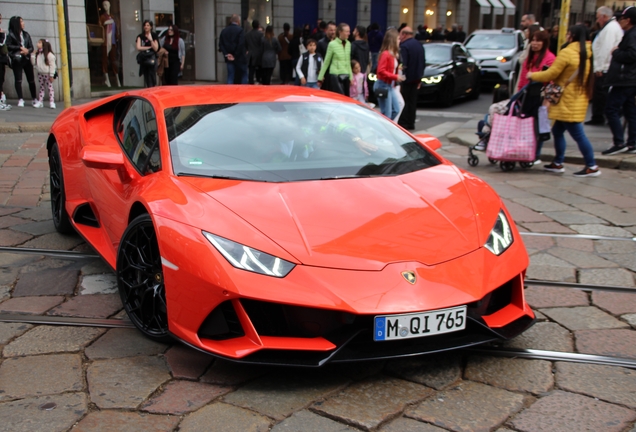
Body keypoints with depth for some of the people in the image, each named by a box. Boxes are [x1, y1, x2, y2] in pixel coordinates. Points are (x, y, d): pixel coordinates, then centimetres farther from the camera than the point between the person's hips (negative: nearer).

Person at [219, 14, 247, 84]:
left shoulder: (223, 31, 9)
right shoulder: (240, 30, -9)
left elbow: (221, 44, 2)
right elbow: (241, 44, -16)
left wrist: (226, 54, -4)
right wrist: (235, 56, -11)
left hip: (229, 59, 5)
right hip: (240, 58, -5)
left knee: (230, 77, 6)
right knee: (243, 76, 5)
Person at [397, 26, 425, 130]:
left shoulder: (404, 46, -16)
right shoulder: (419, 45, 12)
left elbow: (403, 64, -23)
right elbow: (423, 63, 16)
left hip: (406, 79, -8)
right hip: (416, 78, 8)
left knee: (403, 102, -3)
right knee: (412, 101, 13)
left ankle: (403, 124, -4)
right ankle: (411, 123, 18)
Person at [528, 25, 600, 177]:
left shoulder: (567, 52, -15)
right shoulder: (587, 53, 11)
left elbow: (551, 74, -13)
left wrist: (533, 75, 3)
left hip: (569, 101, -9)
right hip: (579, 99, 9)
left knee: (578, 134, -5)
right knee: (557, 131, 17)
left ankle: (592, 167, -2)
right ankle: (558, 163, 23)